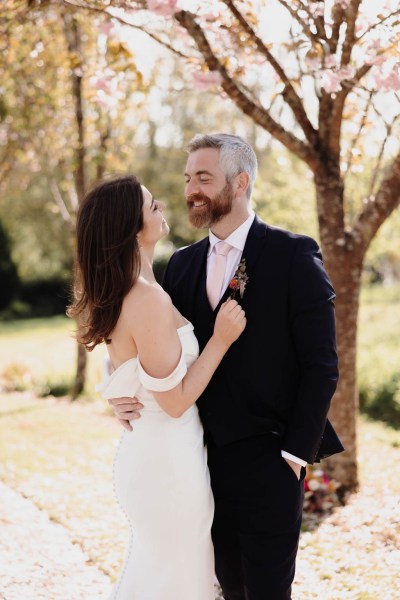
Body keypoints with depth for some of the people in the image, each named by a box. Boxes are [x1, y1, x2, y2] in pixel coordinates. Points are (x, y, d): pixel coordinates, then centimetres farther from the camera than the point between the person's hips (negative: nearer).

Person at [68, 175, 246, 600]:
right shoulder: (150, 301, -24)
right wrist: (221, 339, -16)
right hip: (168, 457, -9)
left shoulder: (118, 294, 4)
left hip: (145, 449, 9)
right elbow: (176, 401, -20)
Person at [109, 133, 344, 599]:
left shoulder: (293, 255, -8)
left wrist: (295, 453, -13)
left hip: (268, 461, -5)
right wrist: (125, 394, -8)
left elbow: (321, 365, -10)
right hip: (206, 457, 5)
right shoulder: (182, 263, 9)